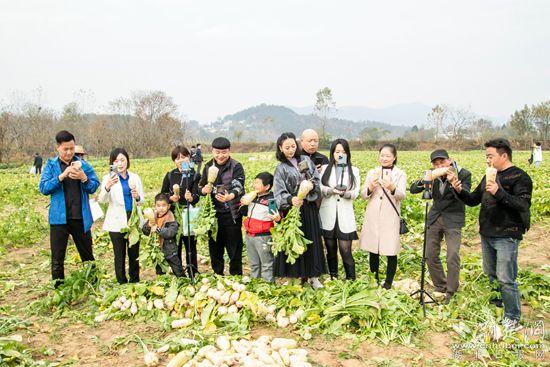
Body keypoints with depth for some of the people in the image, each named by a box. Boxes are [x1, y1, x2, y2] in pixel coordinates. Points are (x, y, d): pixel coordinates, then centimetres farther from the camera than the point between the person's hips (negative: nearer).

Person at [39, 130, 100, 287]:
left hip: (81, 217, 1)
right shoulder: (51, 165, 1)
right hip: (59, 218, -1)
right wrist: (61, 176, -22)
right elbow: (43, 188, -9)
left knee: (88, 255, 13)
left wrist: (83, 178, -20)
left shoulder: (83, 165, 3)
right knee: (57, 259, 6)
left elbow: (94, 186, 0)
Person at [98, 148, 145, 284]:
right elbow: (102, 200, -15)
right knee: (120, 255, 4)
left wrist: (137, 197, -14)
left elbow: (142, 201, 10)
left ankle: (135, 282, 23)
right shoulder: (109, 178, -3)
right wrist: (107, 187, -36)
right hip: (117, 222, -3)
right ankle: (122, 283, 15)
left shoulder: (135, 177, 6)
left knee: (134, 254, 10)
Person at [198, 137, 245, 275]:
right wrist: (203, 190, -13)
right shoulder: (208, 166, 8)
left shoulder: (236, 167, -6)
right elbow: (200, 187, 12)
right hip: (213, 213, 4)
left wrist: (230, 196, -44)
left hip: (232, 214, -4)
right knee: (214, 248, 14)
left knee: (234, 249, 1)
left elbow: (238, 186, -22)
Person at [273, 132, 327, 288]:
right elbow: (279, 193, -10)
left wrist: (311, 185, -16)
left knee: (312, 242, 6)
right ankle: (296, 276, 14)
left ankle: (313, 276, 17)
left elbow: (317, 180, 6)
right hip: (292, 209, -2)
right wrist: (290, 199, -29)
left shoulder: (306, 160, 7)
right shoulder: (281, 168, -1)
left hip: (310, 208, 3)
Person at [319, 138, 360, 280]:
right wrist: (332, 190, -21)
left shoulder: (354, 170, 8)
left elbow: (355, 193, 0)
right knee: (331, 250, 9)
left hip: (345, 216, -1)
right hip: (328, 216, 1)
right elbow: (320, 189, -1)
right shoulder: (325, 169, 9)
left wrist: (345, 193, -21)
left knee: (346, 250, -6)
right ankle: (333, 278, 22)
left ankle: (351, 280, 5)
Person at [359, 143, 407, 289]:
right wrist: (370, 188, -18)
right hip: (372, 218, 3)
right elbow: (363, 195, 4)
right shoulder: (372, 173, 9)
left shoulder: (400, 174, 1)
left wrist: (392, 188, -34)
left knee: (391, 252, 0)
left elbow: (402, 196, -12)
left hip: (390, 218, -3)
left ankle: (388, 282, 15)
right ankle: (374, 280, 27)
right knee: (373, 251, 12)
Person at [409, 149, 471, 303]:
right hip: (434, 218, 5)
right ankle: (440, 288, 27)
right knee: (430, 255, 8)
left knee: (452, 258, -10)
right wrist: (423, 182, -24)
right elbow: (412, 189, -4)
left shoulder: (464, 174, -11)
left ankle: (451, 293, 7)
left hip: (453, 220, -4)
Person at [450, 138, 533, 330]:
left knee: (506, 280, -4)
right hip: (486, 234, 8)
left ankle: (513, 318, 11)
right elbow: (473, 200, 16)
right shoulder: (489, 176, 12)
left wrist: (499, 192, -29)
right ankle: (494, 306, 35)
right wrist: (460, 190, -3)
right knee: (490, 274, 18)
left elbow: (523, 206, -21)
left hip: (507, 236, -8)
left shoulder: (519, 177, -10)